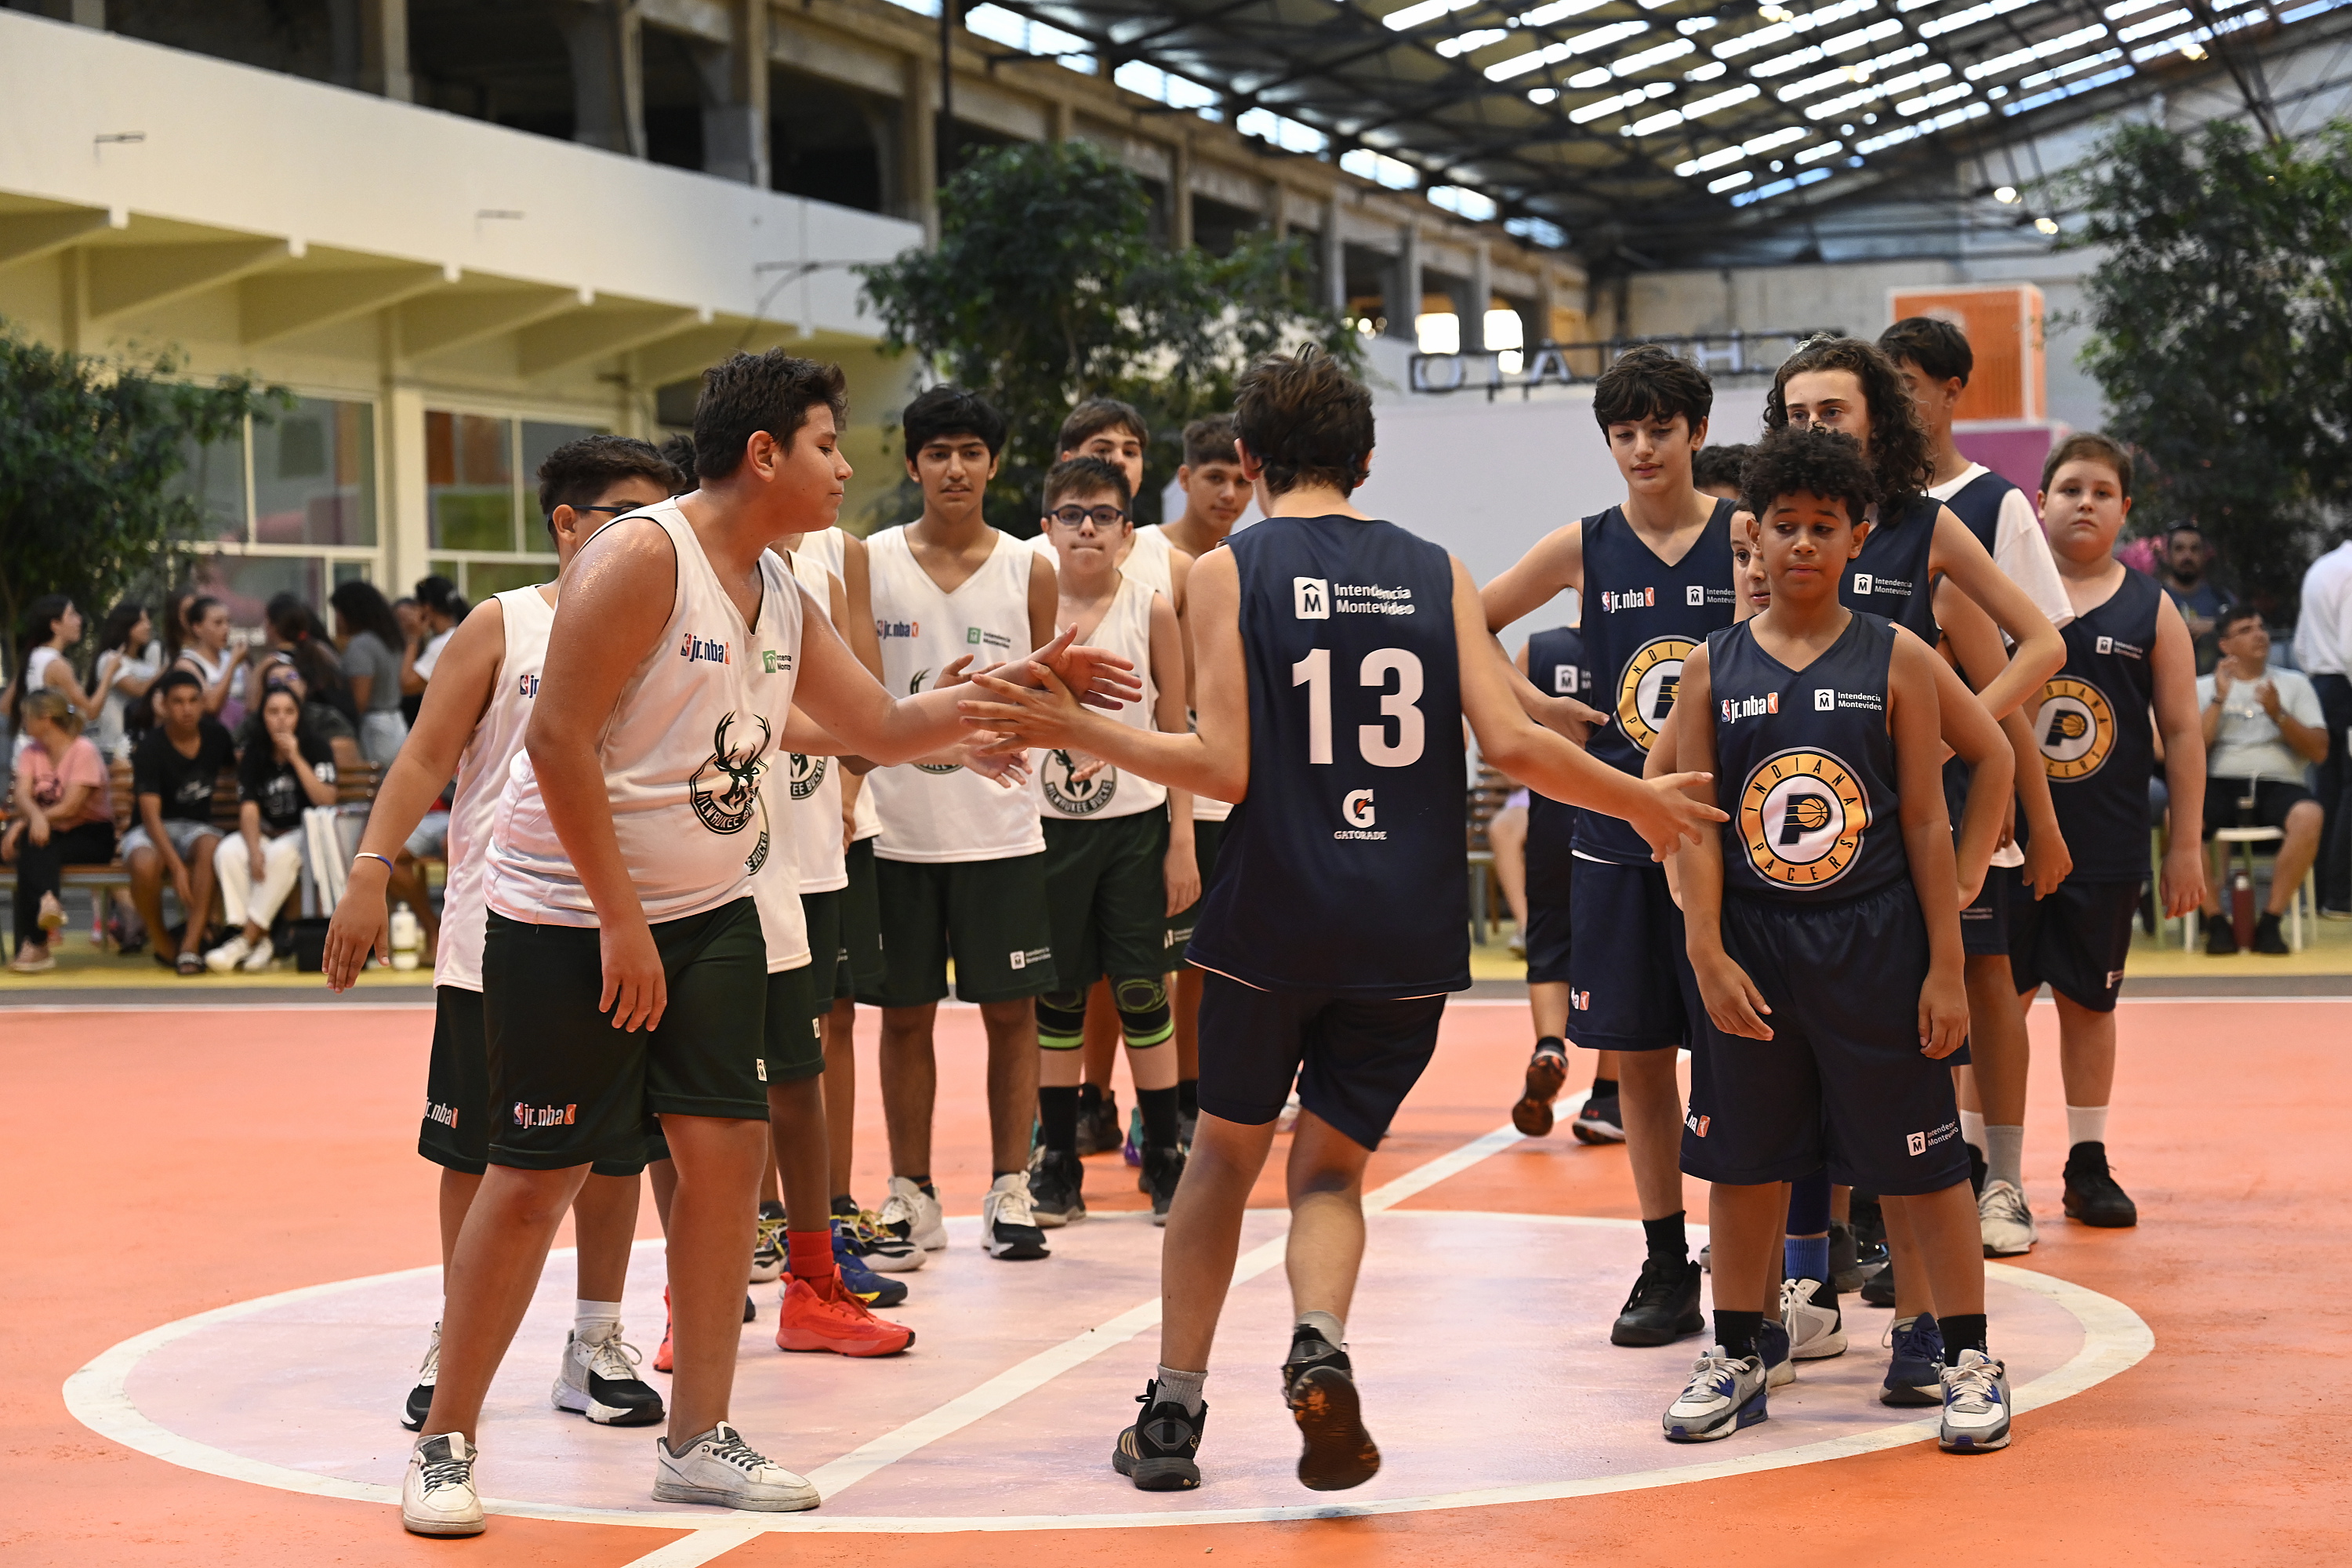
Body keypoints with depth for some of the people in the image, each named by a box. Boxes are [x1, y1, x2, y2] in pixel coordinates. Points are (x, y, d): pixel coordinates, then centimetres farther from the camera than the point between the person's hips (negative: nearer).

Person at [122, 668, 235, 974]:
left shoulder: (214, 734, 1)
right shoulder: (151, 749, -15)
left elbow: (238, 763, 27)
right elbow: (151, 815, -22)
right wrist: (177, 866, -33)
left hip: (196, 825, 3)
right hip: (151, 831, -3)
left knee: (210, 846, -36)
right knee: (145, 865, -39)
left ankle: (190, 946, -35)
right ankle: (164, 945, -11)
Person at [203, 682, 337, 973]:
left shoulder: (317, 749, -4)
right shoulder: (253, 754, 3)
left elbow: (326, 801, -17)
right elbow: (249, 809, -6)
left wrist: (296, 758, -23)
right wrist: (254, 850, -24)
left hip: (307, 834, -3)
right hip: (266, 835, 3)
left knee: (282, 853, -36)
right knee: (228, 851, -28)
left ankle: (247, 939, -31)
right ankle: (259, 942, -31)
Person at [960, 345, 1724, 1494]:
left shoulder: (1229, 571, -1)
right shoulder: (1436, 572, 7)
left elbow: (1223, 768, -9)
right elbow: (1512, 745, -3)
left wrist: (1071, 730, 1)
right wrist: (1640, 800, 13)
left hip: (1269, 923, -1)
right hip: (1409, 928, 2)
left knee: (1226, 1150, 18)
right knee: (1329, 1166, 13)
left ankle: (1173, 1412, 18)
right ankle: (1320, 1345, -16)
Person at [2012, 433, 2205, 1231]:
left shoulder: (2150, 610, 5)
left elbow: (2181, 731, 5)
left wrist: (2185, 847, 2)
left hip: (2106, 849, 1)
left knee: (2088, 1002, 9)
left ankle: (2089, 1165, 20)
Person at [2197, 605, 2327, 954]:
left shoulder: (2294, 684, 17)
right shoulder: (2202, 688, 16)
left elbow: (2319, 752, 6)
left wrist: (2278, 714, -7)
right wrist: (2220, 699, -3)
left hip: (2278, 784, 0)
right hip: (2220, 784, 0)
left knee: (2309, 816, -37)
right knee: (2176, 814, -35)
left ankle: (2270, 921, -26)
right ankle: (2216, 922, -25)